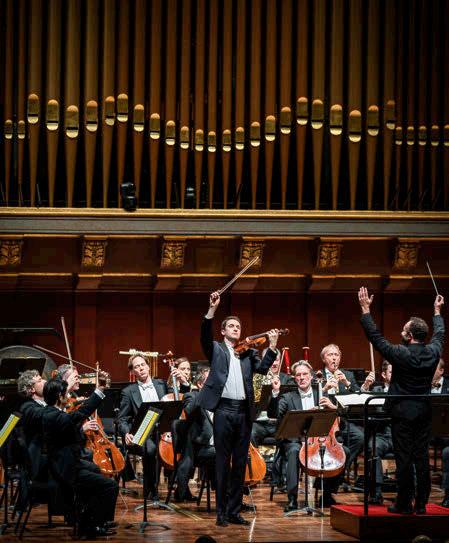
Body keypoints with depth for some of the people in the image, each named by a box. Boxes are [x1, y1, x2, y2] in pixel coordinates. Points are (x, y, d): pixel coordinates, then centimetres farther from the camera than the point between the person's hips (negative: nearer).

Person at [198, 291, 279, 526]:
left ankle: (235, 511, 12)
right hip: (224, 409, -3)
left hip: (244, 411, 3)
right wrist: (212, 310, -21)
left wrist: (272, 346, -10)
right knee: (223, 463, -2)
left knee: (240, 463, 6)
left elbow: (262, 368, 2)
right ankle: (221, 512, 2)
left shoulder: (248, 352, 17)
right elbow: (205, 335, -9)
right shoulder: (216, 349, 10)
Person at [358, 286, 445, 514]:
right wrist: (437, 311, 38)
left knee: (404, 458, -1)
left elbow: (375, 336, -9)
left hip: (403, 412, -5)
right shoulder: (433, 352, 0)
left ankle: (404, 504, 2)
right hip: (424, 412, 5)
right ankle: (421, 504, 10)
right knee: (422, 457, 7)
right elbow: (439, 334, 22)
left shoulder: (401, 354, -15)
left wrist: (365, 309, -3)